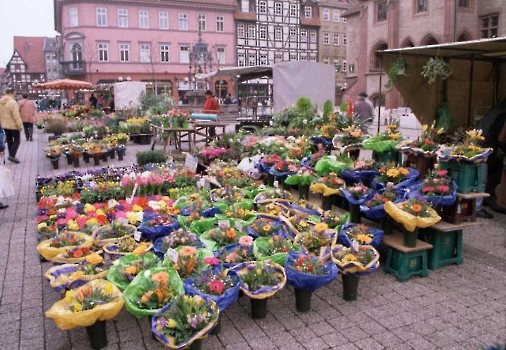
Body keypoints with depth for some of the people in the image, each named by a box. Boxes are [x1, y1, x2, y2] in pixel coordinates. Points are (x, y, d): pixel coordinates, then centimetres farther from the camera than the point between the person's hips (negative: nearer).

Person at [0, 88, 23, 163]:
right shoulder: (12, 102, -19)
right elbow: (16, 116, -22)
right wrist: (20, 125, -17)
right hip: (13, 125, -8)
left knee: (9, 141, 15)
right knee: (16, 141, 0)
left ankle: (11, 155, 18)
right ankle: (12, 155, -10)